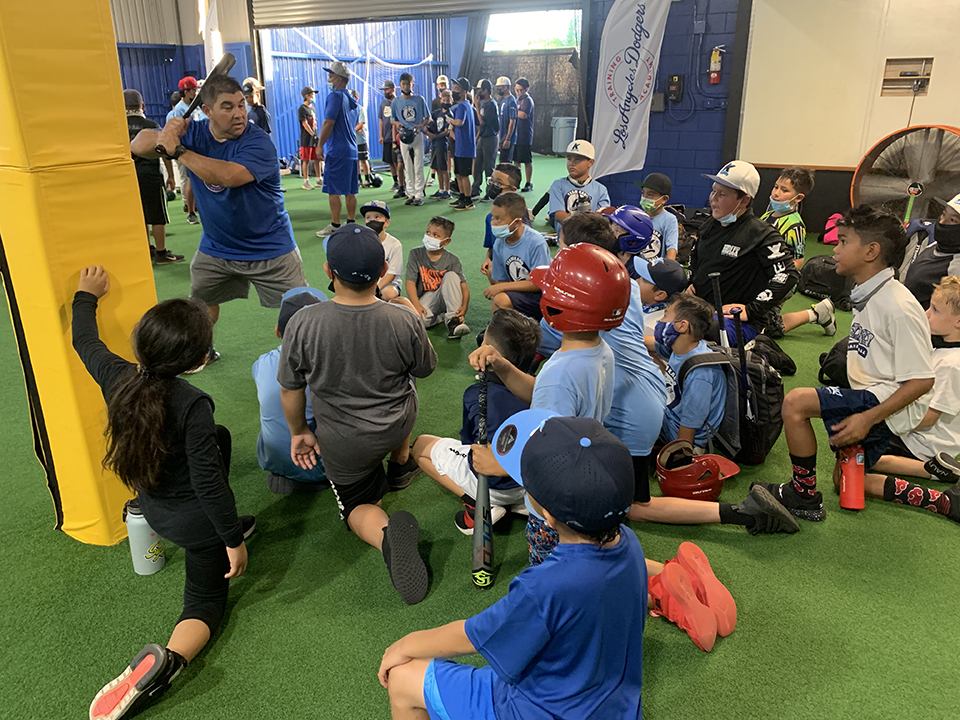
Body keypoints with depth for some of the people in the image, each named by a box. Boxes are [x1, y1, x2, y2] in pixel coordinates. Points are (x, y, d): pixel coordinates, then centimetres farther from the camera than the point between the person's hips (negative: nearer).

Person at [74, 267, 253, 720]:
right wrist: (234, 540, -17)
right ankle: (167, 660, -18)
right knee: (206, 600, 13)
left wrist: (86, 296, 26)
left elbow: (85, 341, 7)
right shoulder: (192, 404, -32)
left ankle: (229, 524, 37)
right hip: (195, 521, -7)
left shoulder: (117, 378, -14)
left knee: (219, 437, 27)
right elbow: (208, 480, -29)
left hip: (153, 509, 7)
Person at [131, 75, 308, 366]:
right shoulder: (193, 133, -4)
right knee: (200, 301, 22)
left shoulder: (258, 143, -22)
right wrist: (163, 136, -27)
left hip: (270, 247, -5)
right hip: (216, 246, 6)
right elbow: (138, 146, -4)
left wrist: (177, 150, -31)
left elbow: (229, 176, -38)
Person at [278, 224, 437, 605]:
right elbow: (424, 369, -2)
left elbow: (290, 390, -12)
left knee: (357, 505, 21)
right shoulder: (405, 321, -23)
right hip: (396, 426, 2)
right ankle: (401, 464, 46)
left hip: (342, 445, -2)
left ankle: (385, 532, -13)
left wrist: (299, 432, 8)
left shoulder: (303, 324, -25)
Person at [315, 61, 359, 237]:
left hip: (336, 151, -8)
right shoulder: (352, 100, 17)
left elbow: (328, 124, -17)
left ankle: (335, 227, -2)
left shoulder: (335, 96, -10)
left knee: (333, 191, -4)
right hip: (352, 151, 8)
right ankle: (351, 224, 15)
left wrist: (320, 146, -9)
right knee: (350, 191, 10)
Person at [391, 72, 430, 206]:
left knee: (418, 167, -4)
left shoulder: (419, 99, 1)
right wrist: (397, 123, -8)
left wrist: (420, 126, -14)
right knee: (408, 168, 6)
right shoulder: (396, 102, 7)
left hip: (417, 135, -2)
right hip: (404, 137, 2)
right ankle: (411, 193, 12)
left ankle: (419, 195, -1)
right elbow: (393, 119, 15)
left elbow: (427, 118, 5)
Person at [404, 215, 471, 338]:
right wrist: (417, 305, -23)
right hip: (424, 301, -1)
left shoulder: (452, 260, -3)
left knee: (452, 275, -26)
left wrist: (464, 307, -29)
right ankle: (445, 316, -5)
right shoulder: (416, 254, -2)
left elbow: (463, 285, -10)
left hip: (444, 300, 1)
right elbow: (410, 283, -8)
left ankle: (453, 319, -26)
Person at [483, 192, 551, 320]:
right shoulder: (499, 245, 2)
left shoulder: (536, 242, -18)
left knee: (501, 299, -28)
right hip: (520, 293, 8)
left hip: (542, 296, -8)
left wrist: (501, 287, -21)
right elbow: (499, 280, 8)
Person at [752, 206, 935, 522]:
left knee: (796, 402, -25)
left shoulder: (899, 307, -22)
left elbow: (922, 380, -22)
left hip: (891, 404, -10)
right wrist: (865, 417, 11)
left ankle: (804, 496, -11)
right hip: (873, 400, 10)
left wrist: (867, 418, -26)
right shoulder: (866, 296, 7)